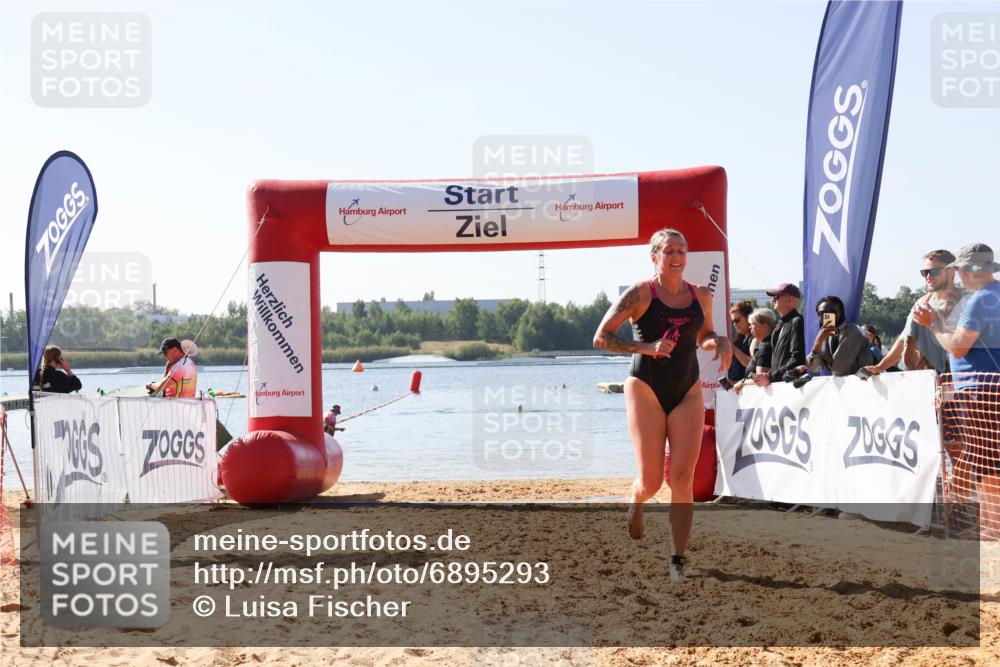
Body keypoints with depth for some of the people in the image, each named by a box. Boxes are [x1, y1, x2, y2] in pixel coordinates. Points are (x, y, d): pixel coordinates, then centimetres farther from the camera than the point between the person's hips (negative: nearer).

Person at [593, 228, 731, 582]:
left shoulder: (701, 296, 7)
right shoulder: (640, 294, -7)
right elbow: (601, 338, -9)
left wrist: (720, 342, 0)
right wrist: (647, 347, -21)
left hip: (688, 393, 3)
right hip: (646, 390, -3)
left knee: (682, 478, -7)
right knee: (651, 481, -3)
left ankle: (677, 560, -1)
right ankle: (636, 503, 35)